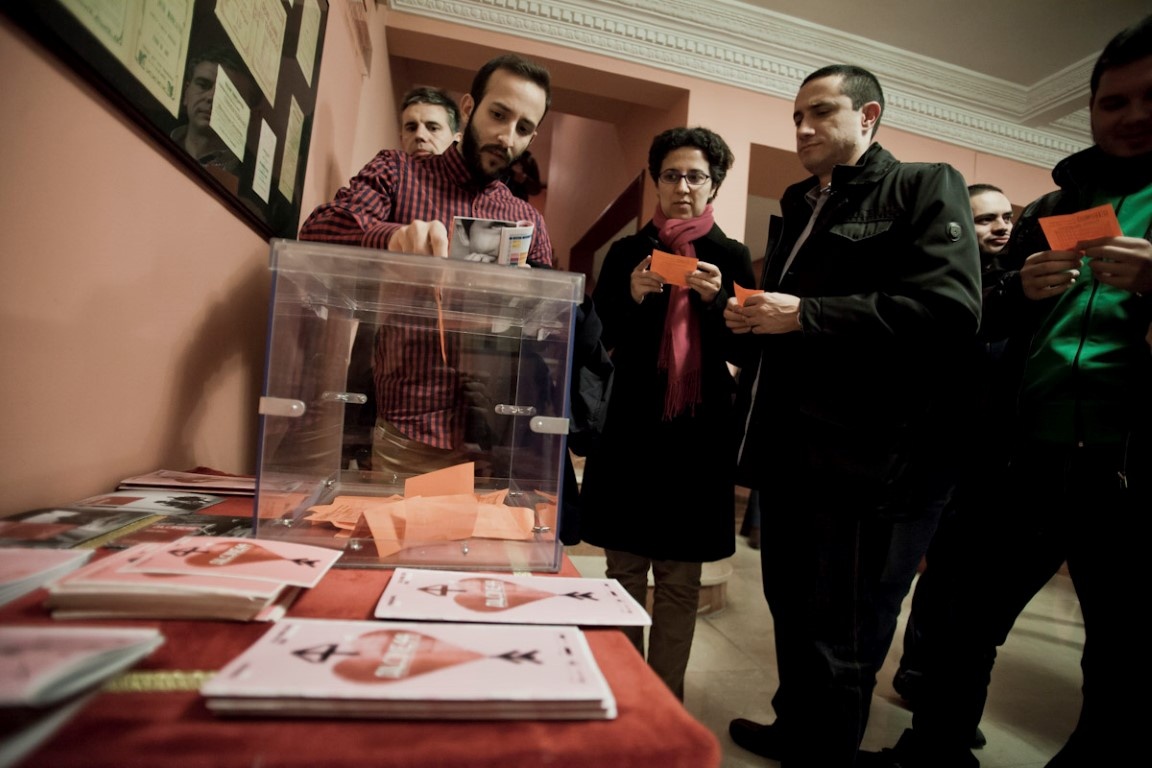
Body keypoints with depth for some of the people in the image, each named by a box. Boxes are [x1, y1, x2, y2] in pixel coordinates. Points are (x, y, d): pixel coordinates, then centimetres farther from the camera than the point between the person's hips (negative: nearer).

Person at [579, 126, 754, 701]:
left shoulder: (731, 258, 8)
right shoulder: (626, 252, 9)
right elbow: (599, 339, 3)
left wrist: (716, 299, -14)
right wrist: (633, 297, -14)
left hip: (699, 432, 0)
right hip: (631, 427, 1)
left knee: (680, 581, 5)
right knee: (625, 571, 6)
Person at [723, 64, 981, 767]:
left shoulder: (925, 188, -1)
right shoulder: (798, 211, 21)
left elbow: (950, 309, -18)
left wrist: (805, 314, -18)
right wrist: (749, 317, 3)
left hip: (870, 462, -7)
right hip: (790, 453, 8)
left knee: (839, 642, 5)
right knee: (793, 614, 20)